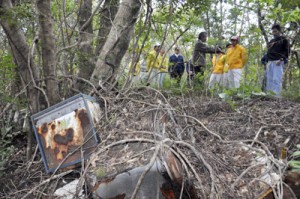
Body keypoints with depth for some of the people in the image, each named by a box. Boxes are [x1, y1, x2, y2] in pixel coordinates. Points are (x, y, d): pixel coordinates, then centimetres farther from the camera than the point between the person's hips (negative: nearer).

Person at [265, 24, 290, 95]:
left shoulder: (284, 40, 6)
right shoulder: (271, 41, 24)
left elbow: (286, 51, -2)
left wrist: (281, 59, -16)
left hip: (278, 62, -7)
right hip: (270, 62, 7)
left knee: (276, 79, -13)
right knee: (269, 79, 2)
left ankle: (277, 95, -15)